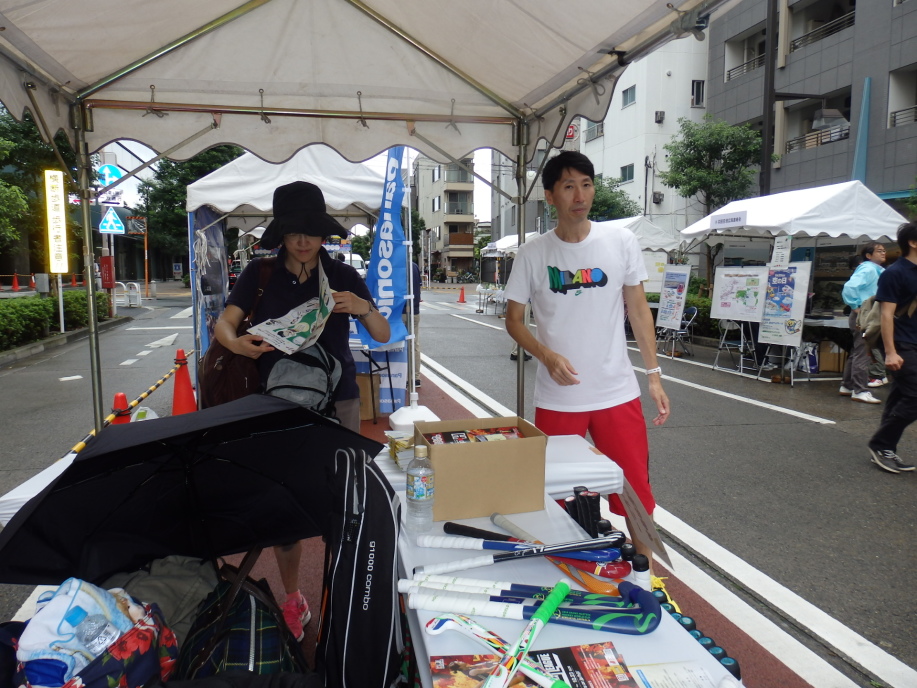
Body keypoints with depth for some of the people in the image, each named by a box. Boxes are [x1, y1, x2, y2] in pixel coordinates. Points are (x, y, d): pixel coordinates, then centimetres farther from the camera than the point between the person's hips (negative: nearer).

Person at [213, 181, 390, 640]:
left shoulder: (343, 276, 3)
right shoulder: (260, 274, 3)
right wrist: (237, 343, -26)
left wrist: (364, 308, -20)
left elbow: (383, 335, 1)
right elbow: (224, 322, -3)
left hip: (337, 401, 0)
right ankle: (292, 599, 26)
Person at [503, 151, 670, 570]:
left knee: (636, 492, 7)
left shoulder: (622, 243, 0)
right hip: (556, 398, 0)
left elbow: (638, 309, 6)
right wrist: (547, 356, -15)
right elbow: (513, 320, 3)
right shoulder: (532, 254, -2)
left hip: (618, 393, 1)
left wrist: (654, 375, 1)